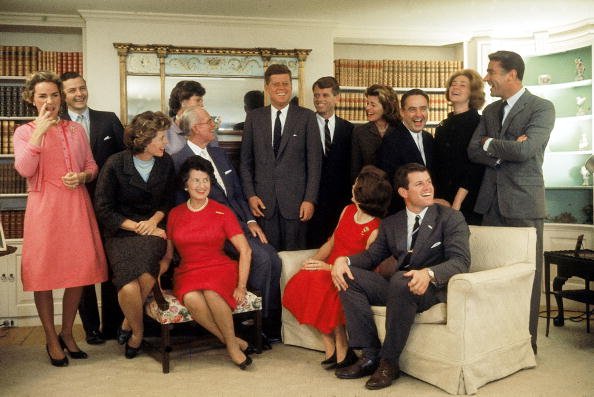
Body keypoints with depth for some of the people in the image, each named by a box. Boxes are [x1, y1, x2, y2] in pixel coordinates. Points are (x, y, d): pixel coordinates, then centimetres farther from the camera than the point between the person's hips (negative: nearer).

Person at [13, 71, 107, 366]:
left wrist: (82, 176, -8)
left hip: (77, 206, 3)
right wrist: (39, 132, -13)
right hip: (44, 207, -2)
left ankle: (67, 333, 23)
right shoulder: (24, 132, 6)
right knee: (43, 273, 2)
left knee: (79, 271, 4)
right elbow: (25, 170, -10)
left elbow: (92, 166, 14)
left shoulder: (76, 130, 13)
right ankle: (51, 339, 17)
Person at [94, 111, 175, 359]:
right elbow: (103, 209, -4)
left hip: (153, 229, 2)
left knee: (146, 275, -30)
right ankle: (137, 330, 4)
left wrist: (153, 221, -4)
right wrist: (138, 227, -10)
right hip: (120, 233, -2)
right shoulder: (115, 165, -7)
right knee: (129, 286, -27)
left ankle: (128, 324, -1)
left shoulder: (165, 163, 4)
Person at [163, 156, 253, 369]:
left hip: (219, 269, -2)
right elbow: (168, 254, 14)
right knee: (191, 299, -33)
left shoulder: (222, 212, 2)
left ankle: (232, 343, -12)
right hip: (187, 273, 2)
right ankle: (232, 341, -14)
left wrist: (241, 286, -10)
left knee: (212, 294, -36)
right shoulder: (175, 214, 10)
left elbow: (245, 250, -1)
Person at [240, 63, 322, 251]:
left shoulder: (306, 117, 2)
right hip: (263, 200, 1)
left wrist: (310, 199, -7)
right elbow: (245, 160, 9)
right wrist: (250, 195, -1)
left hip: (295, 199, -1)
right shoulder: (254, 117, 8)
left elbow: (314, 161, 0)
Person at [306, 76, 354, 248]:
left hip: (339, 201, 2)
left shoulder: (348, 129, 7)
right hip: (312, 199, -2)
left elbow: (350, 167, 7)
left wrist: (349, 198, 1)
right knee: (314, 247, 2)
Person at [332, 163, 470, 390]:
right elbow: (371, 256, 13)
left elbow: (461, 261, -12)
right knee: (349, 276, -12)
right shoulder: (390, 224, 16)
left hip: (433, 289, -5)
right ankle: (371, 355, -12)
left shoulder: (451, 218, 1)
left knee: (401, 279, -36)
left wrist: (429, 273, -34)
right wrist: (344, 260, -10)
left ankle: (389, 362, -20)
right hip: (398, 287, 5)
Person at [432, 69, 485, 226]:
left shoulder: (479, 123, -5)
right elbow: (437, 166, 12)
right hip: (441, 201, 5)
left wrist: (457, 203, -15)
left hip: (467, 202, -5)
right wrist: (438, 198, 0)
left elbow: (476, 167, -11)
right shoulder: (443, 126, 12)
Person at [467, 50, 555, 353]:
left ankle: (526, 343, 12)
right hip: (492, 201, 6)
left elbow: (524, 150, -19)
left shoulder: (542, 108, -5)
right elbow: (474, 151, 6)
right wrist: (505, 152, -10)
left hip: (523, 202, -5)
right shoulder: (490, 111, 14)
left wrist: (490, 144, -4)